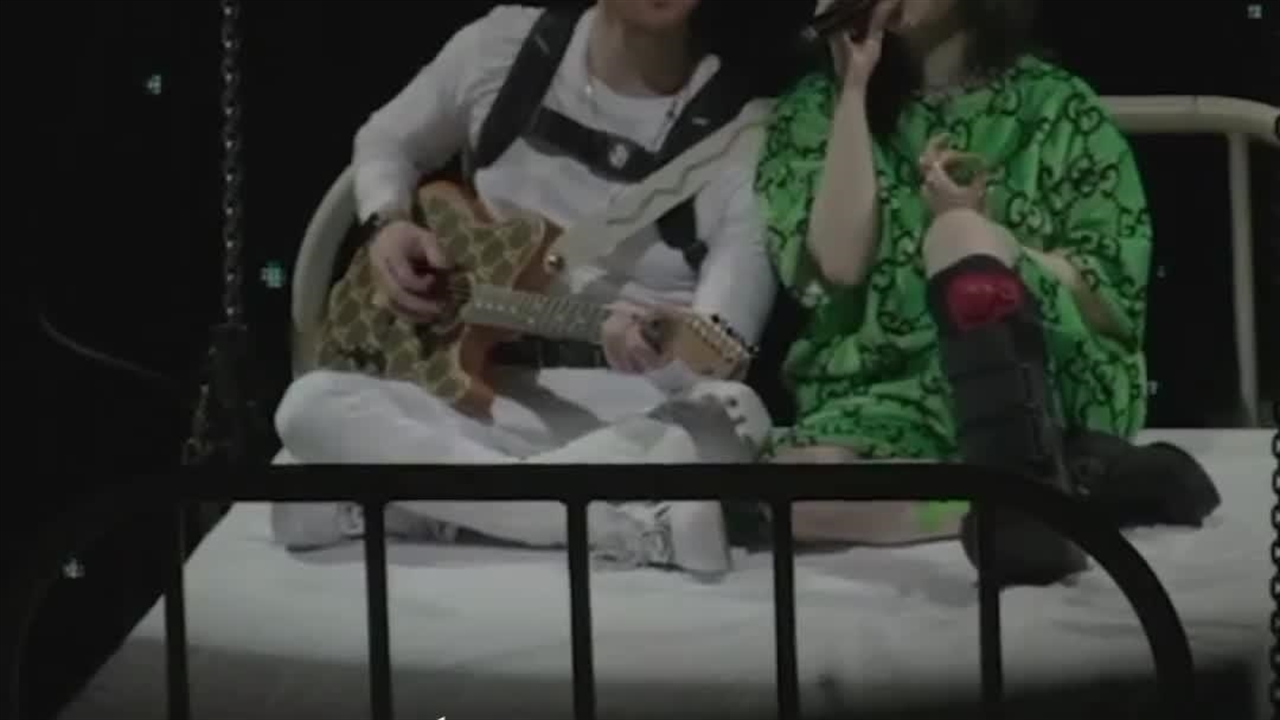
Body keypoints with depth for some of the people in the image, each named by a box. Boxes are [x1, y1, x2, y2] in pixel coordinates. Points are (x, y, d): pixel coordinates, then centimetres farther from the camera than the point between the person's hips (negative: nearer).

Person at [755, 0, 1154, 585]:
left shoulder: (1055, 104, 7)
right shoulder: (816, 107, 11)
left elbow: (1114, 299, 1)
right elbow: (836, 266, -6)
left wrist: (979, 239, -11)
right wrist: (855, 87, -6)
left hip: (1052, 379, -1)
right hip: (882, 393, 2)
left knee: (955, 235, -31)